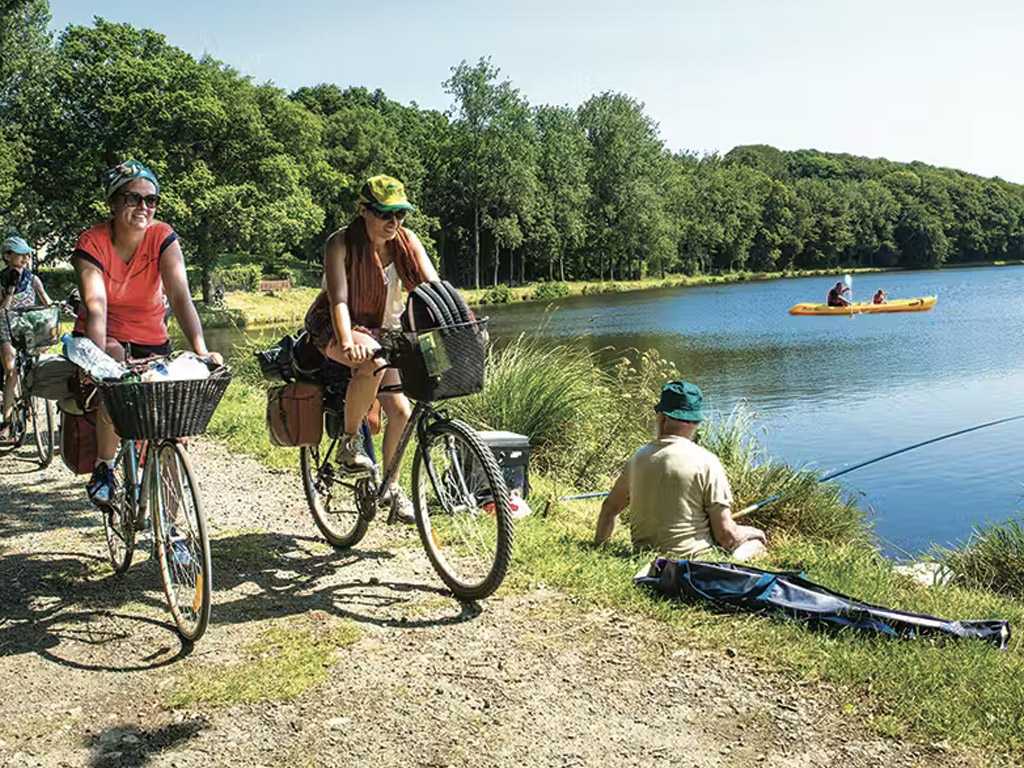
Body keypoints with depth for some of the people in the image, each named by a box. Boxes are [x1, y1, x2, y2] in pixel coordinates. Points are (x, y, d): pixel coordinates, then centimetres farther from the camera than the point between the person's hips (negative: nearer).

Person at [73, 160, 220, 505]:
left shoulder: (163, 238, -15)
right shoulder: (92, 243, -18)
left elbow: (181, 297, -27)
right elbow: (96, 306, -30)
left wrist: (201, 350, -40)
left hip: (151, 340, 2)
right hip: (106, 339, -1)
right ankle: (103, 469, -15)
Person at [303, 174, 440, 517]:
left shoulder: (407, 241, -9)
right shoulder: (341, 243, -21)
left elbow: (434, 287, -13)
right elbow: (338, 299, -31)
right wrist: (347, 342, -49)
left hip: (382, 328, 5)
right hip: (333, 326, -5)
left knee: (400, 410, -7)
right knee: (371, 361, -38)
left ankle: (391, 484, 15)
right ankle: (349, 442, -18)